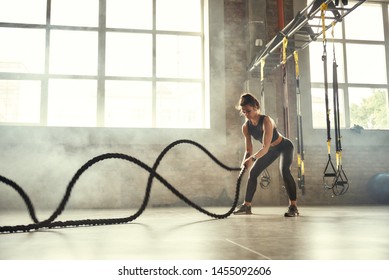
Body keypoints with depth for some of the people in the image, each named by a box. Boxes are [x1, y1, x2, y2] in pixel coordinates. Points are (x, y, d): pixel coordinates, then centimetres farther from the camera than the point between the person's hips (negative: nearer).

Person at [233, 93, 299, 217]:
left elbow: (265, 147, -42)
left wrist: (252, 158, -56)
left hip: (284, 146, -7)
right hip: (271, 149, 7)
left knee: (284, 171, -30)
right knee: (253, 172, 2)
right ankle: (247, 205, 13)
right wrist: (244, 163, -28)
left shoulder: (266, 121, -34)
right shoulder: (246, 127, -15)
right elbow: (249, 150, -11)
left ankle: (293, 206, -24)